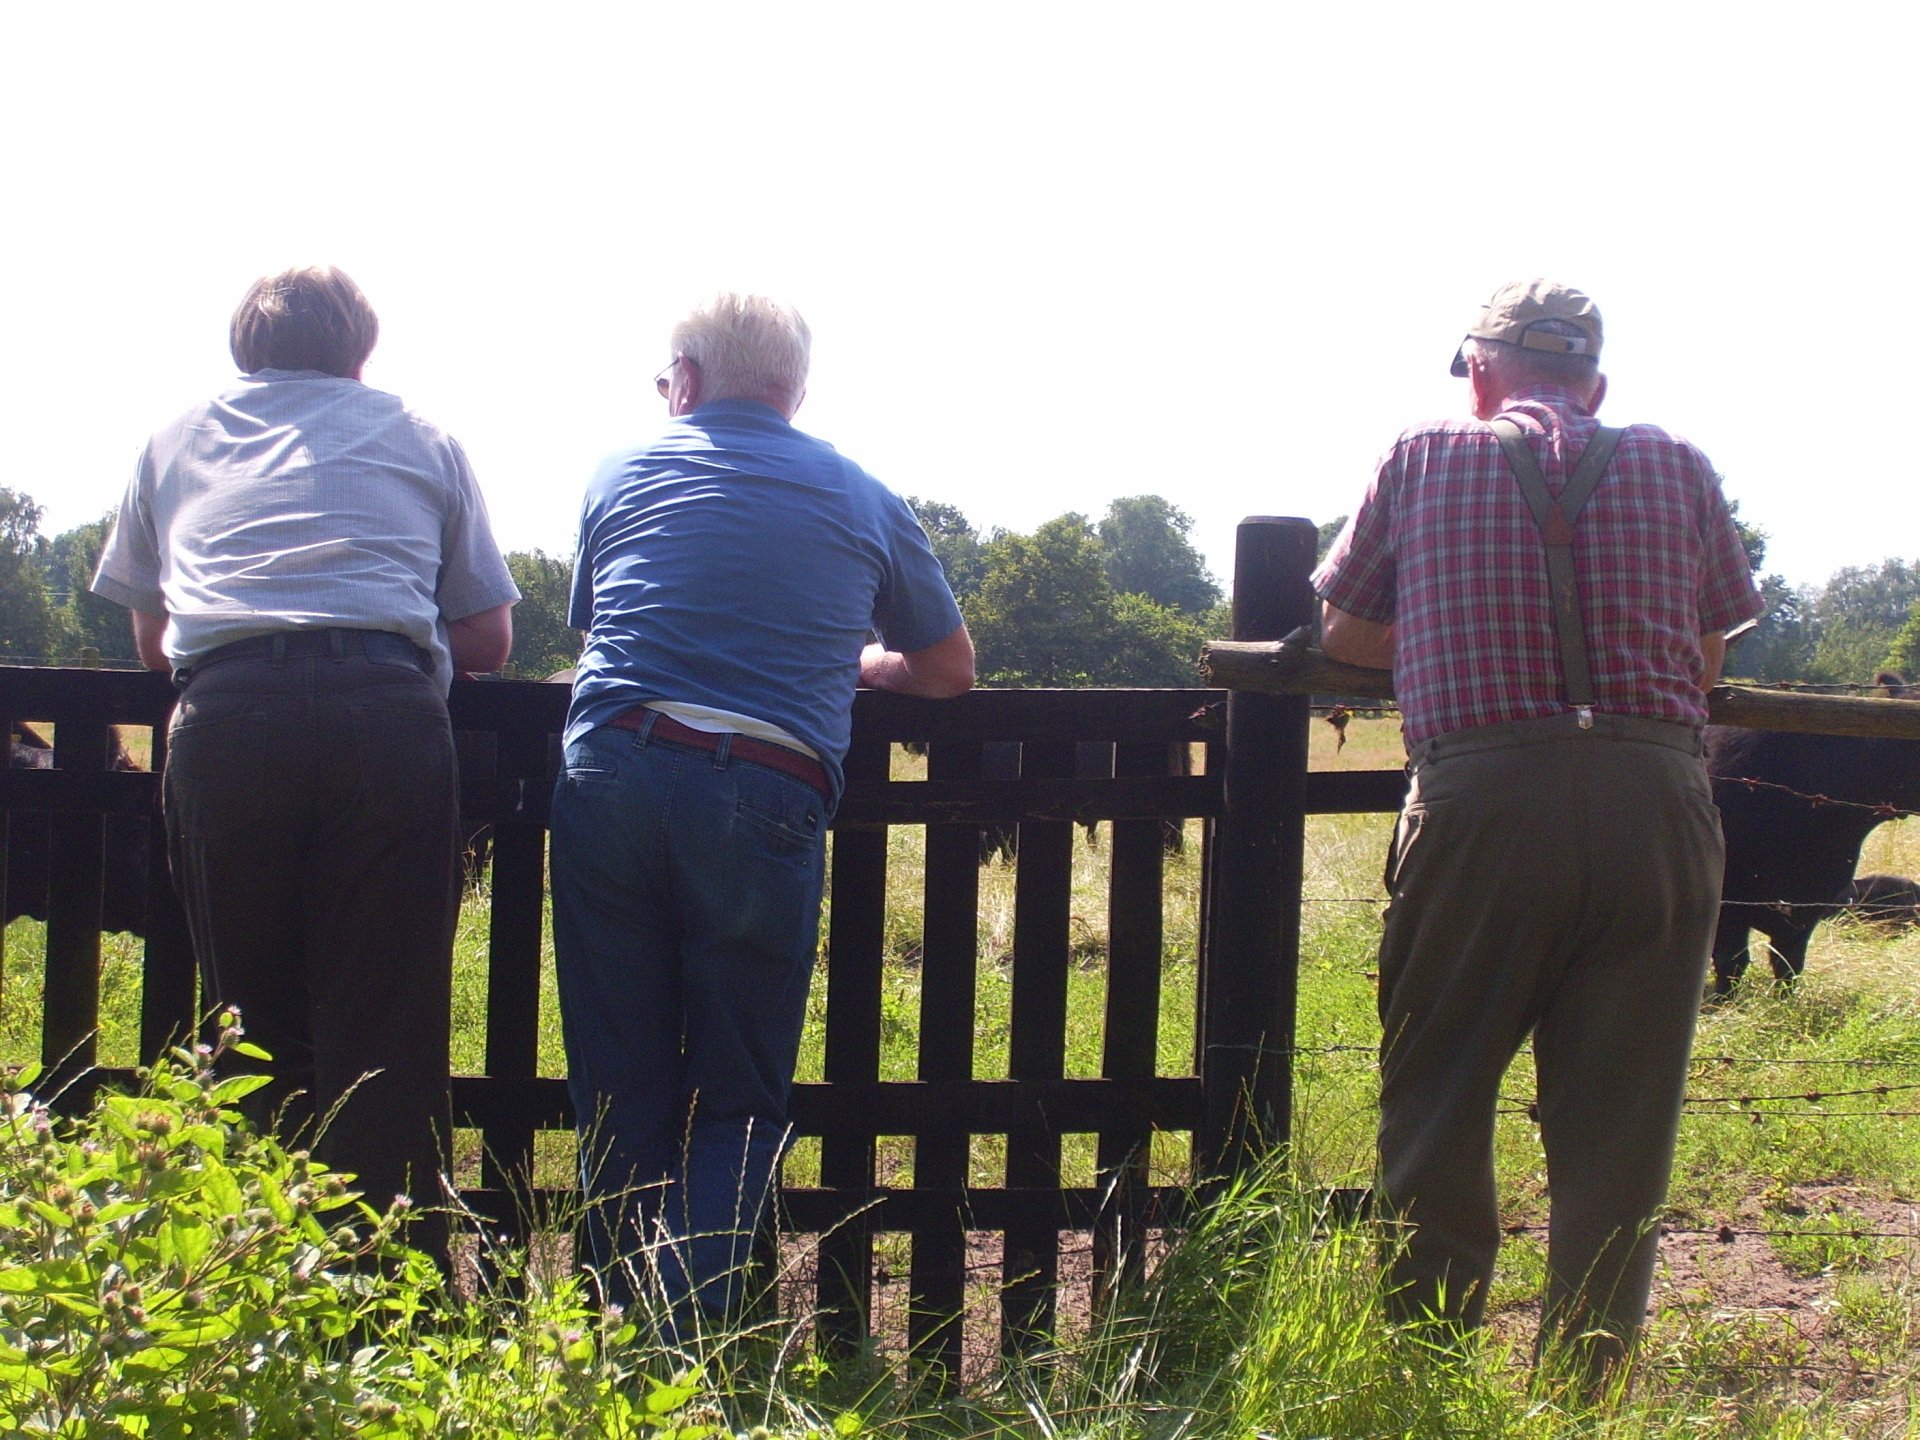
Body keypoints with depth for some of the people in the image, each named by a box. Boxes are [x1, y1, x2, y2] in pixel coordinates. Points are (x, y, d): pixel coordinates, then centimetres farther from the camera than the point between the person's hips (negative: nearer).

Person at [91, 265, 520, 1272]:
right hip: (389, 718, -1)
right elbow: (489, 639, 24)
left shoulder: (176, 442, 28)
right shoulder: (422, 443, 25)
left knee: (252, 1027, 8)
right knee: (385, 1035, 0)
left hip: (224, 722, 1)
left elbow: (150, 638, 35)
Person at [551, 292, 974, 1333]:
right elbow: (949, 672, 25)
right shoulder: (865, 502, 16)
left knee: (619, 1088, 9)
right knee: (736, 1101, 7)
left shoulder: (622, 477, 17)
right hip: (766, 802, -1)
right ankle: (691, 1344, -8)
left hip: (612, 771, 1)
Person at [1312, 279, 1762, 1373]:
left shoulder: (1423, 461, 10)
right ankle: (1586, 1383, 12)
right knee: (1617, 1130, 9)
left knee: (1434, 1110, 11)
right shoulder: (1676, 468, 12)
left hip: (1481, 799, -1)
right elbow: (1709, 660, 20)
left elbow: (1346, 636, 20)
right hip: (1659, 800, 1)